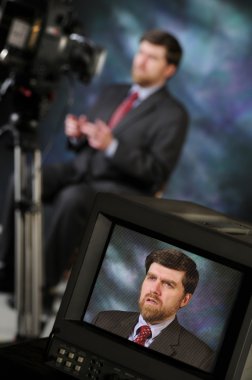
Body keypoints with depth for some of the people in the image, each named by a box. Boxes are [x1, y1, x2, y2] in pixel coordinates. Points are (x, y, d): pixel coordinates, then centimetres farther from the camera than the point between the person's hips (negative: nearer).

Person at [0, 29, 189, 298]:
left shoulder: (174, 114, -1)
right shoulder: (112, 92, 20)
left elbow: (158, 171, -10)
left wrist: (112, 146, -22)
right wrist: (76, 135, -3)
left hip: (124, 187, -6)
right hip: (81, 170, 6)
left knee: (71, 198, -37)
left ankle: (44, 282, -27)